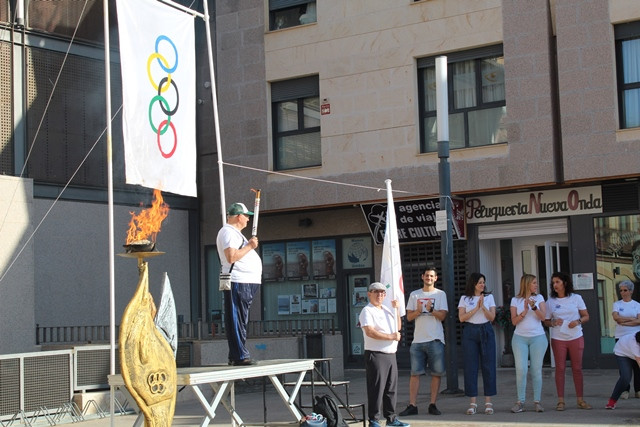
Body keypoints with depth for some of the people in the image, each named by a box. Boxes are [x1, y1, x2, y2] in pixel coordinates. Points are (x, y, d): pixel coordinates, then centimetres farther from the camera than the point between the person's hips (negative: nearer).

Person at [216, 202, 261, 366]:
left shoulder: (235, 233, 25)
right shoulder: (228, 232, -9)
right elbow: (231, 257, -21)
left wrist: (250, 245, 18)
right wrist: (250, 246, -13)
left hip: (246, 282, 11)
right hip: (237, 283, -11)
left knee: (240, 321, 11)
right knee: (237, 321, -10)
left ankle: (236, 356, 15)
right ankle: (239, 356, -10)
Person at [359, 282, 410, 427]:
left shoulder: (387, 310, 19)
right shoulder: (367, 311, -7)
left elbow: (398, 327, 29)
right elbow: (369, 332, -20)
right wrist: (391, 336, -16)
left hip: (391, 354, 8)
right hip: (375, 355, -8)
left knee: (391, 388, 11)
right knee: (376, 388, -7)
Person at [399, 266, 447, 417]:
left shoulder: (440, 294, 6)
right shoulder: (414, 295, 12)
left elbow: (442, 316, -4)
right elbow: (409, 317, 8)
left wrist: (431, 310, -21)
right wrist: (418, 311, -11)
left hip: (435, 339, -1)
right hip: (418, 339, 1)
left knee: (436, 373, 1)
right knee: (415, 373, -1)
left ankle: (432, 405, 8)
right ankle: (412, 406, 0)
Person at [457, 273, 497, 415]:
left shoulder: (489, 297, 9)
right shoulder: (465, 298, 6)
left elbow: (492, 317, 1)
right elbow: (461, 318, -3)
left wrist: (483, 306, -14)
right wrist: (476, 308, -10)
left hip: (486, 331, 1)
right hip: (470, 332, -1)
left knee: (488, 366, -1)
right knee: (470, 366, -2)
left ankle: (488, 402, 4)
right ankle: (473, 402, 3)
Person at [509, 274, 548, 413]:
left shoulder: (539, 298, 6)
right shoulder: (515, 300, 5)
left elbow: (543, 316, -4)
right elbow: (514, 321, 0)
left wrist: (534, 307, -20)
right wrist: (524, 312, -14)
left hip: (538, 338, 1)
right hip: (520, 338, -1)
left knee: (536, 369, 0)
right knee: (521, 370, -7)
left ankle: (537, 402, 5)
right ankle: (520, 402, -2)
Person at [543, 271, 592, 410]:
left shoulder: (576, 298, 2)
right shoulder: (550, 301, 4)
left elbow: (586, 316, 6)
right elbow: (546, 322, 8)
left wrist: (578, 321, -14)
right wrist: (553, 323, -13)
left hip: (576, 338, 0)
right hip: (558, 339, 0)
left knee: (577, 368, 3)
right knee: (560, 369, 0)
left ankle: (580, 400, 10)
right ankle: (561, 400, 5)